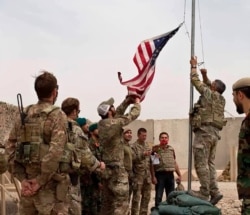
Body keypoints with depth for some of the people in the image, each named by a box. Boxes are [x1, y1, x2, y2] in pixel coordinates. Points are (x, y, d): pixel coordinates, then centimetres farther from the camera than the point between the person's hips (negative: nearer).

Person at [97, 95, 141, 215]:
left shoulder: (101, 124, 6)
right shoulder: (115, 123, -16)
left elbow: (117, 114, 23)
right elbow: (133, 114, -4)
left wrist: (126, 101, 23)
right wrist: (137, 102, 14)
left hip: (106, 168, 9)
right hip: (116, 169, -8)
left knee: (107, 203, 13)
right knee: (121, 203, -6)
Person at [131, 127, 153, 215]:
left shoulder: (147, 145, 13)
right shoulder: (134, 146, -5)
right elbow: (133, 159, -16)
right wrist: (143, 155, -25)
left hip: (147, 174, 6)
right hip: (138, 174, -6)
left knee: (146, 196, 9)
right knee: (136, 196, -4)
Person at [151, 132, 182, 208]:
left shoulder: (171, 149, 13)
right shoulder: (155, 149, -3)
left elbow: (175, 163, 18)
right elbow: (152, 164, -7)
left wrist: (179, 175, 14)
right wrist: (153, 176, -13)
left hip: (170, 174, 5)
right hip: (160, 174, -5)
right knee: (158, 196, -1)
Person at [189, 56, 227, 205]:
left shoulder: (208, 94, -3)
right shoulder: (221, 99, 19)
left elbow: (196, 81, 3)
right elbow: (208, 85, 35)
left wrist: (194, 66, 15)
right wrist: (205, 75, 26)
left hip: (205, 131, -9)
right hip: (214, 133, 9)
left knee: (201, 163, -9)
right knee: (210, 163, 9)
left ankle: (205, 192, -11)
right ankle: (214, 192, 4)